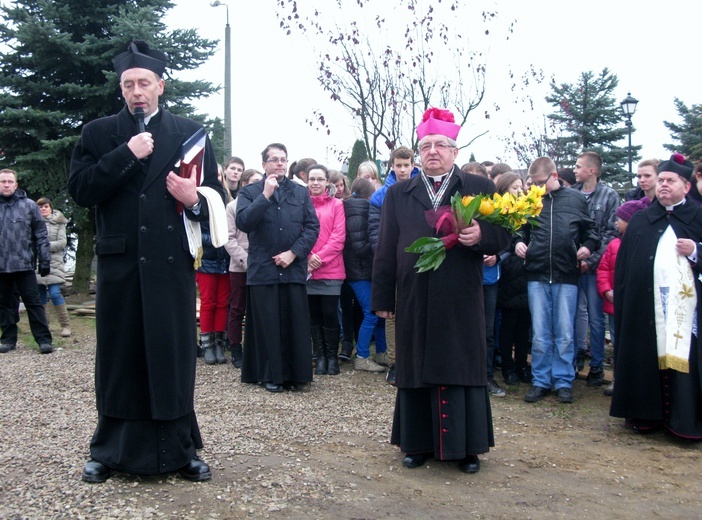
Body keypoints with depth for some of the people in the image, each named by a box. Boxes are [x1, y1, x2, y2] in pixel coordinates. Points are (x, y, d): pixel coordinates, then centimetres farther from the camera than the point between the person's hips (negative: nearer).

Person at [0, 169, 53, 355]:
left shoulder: (29, 205, 1)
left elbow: (41, 235, 1)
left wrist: (44, 260, -4)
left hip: (24, 264, -3)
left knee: (33, 302, -1)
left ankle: (44, 339, 0)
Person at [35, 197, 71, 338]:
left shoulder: (58, 222, 5)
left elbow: (62, 242, -1)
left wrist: (47, 245, -10)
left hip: (53, 262, -3)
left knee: (54, 293, -11)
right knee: (40, 294, 6)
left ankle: (65, 325, -3)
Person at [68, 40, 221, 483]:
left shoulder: (190, 133, 8)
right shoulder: (98, 134, 9)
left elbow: (216, 196, 6)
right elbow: (80, 190, -3)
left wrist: (195, 200, -16)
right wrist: (127, 154, -11)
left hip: (172, 264, 0)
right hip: (119, 263, 1)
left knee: (173, 357, 6)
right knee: (118, 358, 9)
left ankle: (180, 450, 17)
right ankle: (110, 450, 22)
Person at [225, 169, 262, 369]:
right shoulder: (233, 206, 3)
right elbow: (229, 238, -2)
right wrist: (245, 259, -14)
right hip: (239, 267, -1)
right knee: (237, 310, 6)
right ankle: (236, 350, 15)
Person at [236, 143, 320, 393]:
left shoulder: (301, 192, 13)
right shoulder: (250, 192, 7)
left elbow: (312, 227, 4)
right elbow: (243, 222, -9)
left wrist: (293, 253, -7)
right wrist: (266, 195, -12)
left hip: (294, 268, 2)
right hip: (262, 270, -2)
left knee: (294, 323, 3)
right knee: (267, 324, 2)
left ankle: (293, 374, 13)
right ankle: (270, 375, 12)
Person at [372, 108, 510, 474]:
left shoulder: (480, 189, 7)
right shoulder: (398, 194, 12)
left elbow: (502, 234, 2)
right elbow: (385, 249, 9)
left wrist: (481, 235, -21)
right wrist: (382, 298, 4)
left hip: (461, 303, -1)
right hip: (414, 302, 2)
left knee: (464, 371, 4)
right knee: (415, 372, 8)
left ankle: (466, 447, 17)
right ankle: (417, 444, 22)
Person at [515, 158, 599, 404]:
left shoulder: (576, 199, 5)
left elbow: (590, 229, 13)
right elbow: (521, 229, 16)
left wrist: (588, 246, -6)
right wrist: (519, 242, -3)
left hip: (567, 276, -1)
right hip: (537, 275, 1)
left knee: (564, 334, 6)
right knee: (540, 335, 6)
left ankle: (563, 381, 18)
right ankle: (540, 381, 17)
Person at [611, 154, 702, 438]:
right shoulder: (640, 220, 14)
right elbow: (622, 265, 8)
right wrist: (620, 301, -1)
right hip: (644, 307, 2)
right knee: (646, 358, 3)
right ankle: (646, 414, 13)